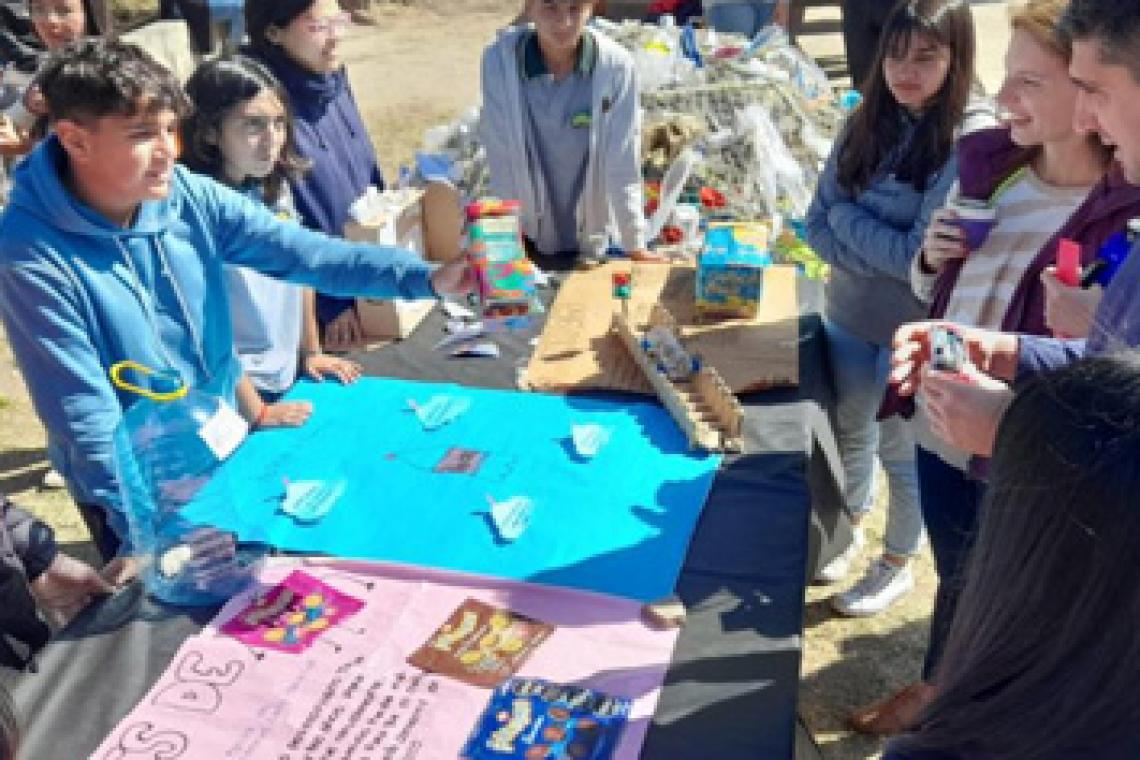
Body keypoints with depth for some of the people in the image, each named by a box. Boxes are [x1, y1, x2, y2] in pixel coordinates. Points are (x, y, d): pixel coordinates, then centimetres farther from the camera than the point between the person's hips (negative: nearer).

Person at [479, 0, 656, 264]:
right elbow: (500, 160, -13)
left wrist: (635, 245, -9)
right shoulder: (499, 60, -16)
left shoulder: (616, 65, -17)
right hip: (527, 236, 0)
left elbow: (622, 164, -12)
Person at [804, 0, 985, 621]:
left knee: (901, 452, 13)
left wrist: (847, 216, -14)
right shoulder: (866, 123, -2)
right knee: (851, 433, 22)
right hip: (848, 315, 5)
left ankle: (898, 566, 37)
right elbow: (817, 223, -2)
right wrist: (882, 259, -18)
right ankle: (848, 532, 48)